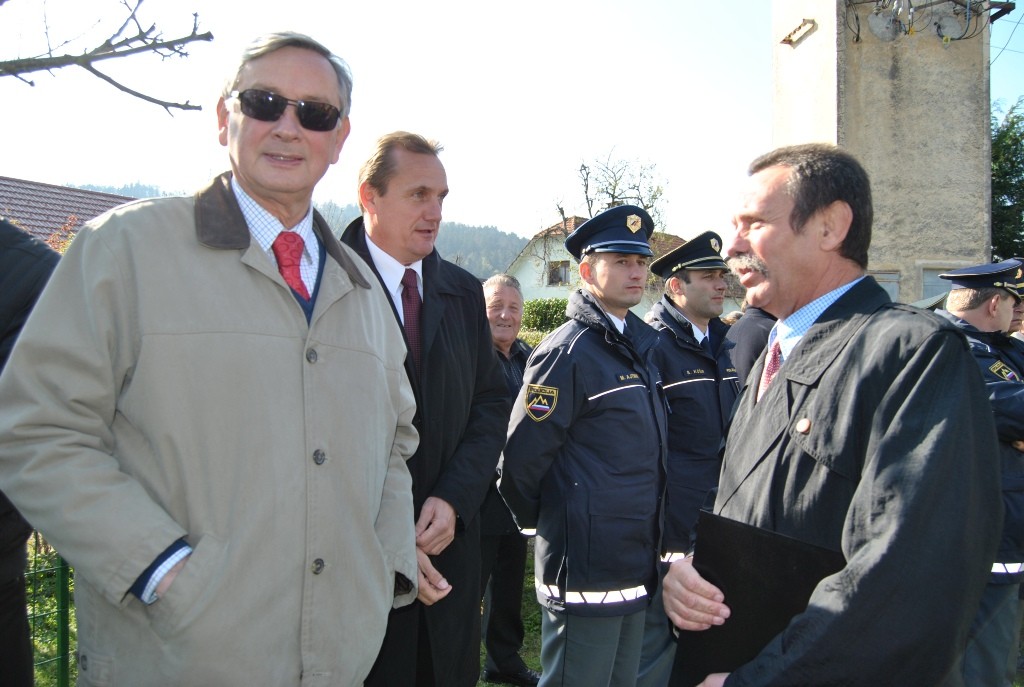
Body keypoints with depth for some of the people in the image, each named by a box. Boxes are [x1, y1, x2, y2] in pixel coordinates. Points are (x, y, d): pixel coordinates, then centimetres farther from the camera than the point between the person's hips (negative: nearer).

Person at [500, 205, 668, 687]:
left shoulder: (641, 344, 10)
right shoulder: (569, 350, -17)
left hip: (637, 566, 8)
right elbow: (520, 458, -17)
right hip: (585, 569, -8)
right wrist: (540, 521, -2)